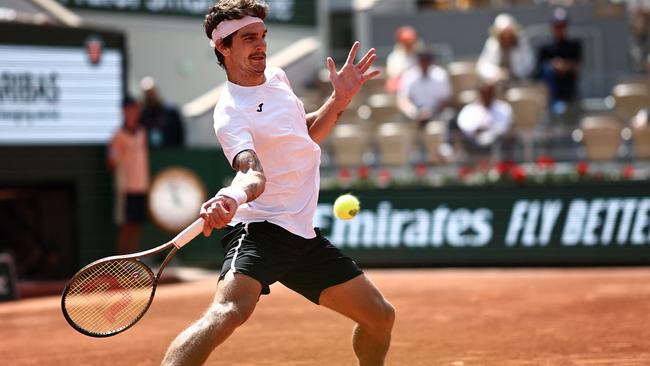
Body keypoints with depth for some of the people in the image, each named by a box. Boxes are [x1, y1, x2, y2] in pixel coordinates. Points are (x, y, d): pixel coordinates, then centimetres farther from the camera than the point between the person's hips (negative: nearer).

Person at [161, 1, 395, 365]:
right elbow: (253, 172, -34)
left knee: (380, 316, 11)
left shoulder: (277, 77, 9)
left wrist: (340, 100, 9)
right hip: (259, 228, -8)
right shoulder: (231, 113, -16)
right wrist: (233, 197, -56)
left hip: (303, 234, 8)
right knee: (228, 312, -35)